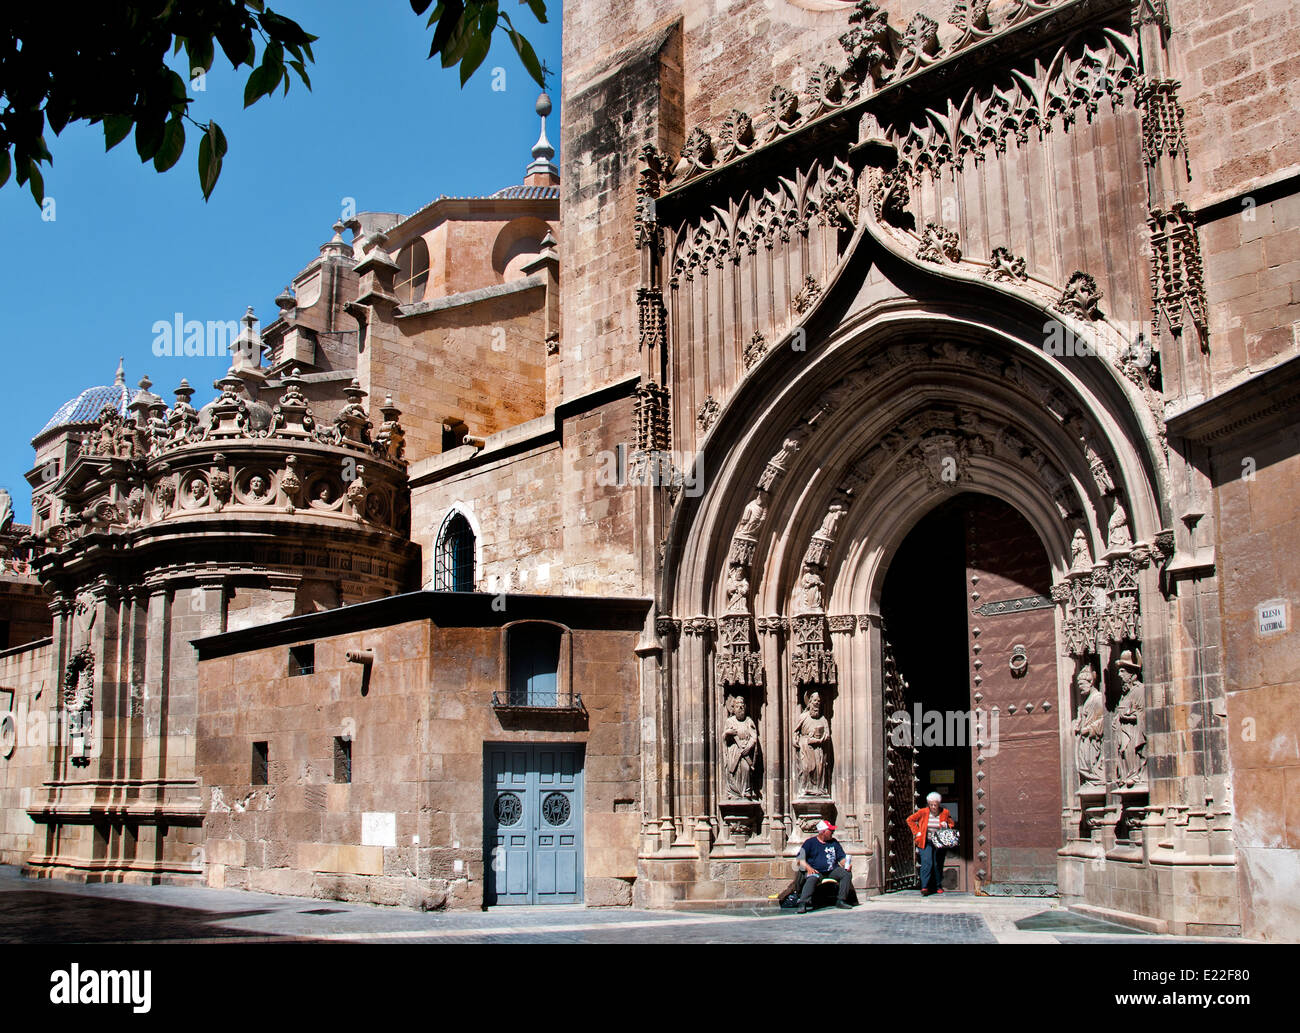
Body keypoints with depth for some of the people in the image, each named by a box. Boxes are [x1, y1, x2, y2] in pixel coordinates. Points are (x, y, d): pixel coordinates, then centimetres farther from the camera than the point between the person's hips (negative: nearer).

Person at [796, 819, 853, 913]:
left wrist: (846, 864, -4)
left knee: (847, 875, -21)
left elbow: (842, 857, 19)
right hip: (816, 871, -4)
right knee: (811, 880, -35)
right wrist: (808, 867, -17)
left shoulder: (834, 842, 19)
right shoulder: (810, 842, 7)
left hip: (832, 871, 4)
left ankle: (841, 901, -18)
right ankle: (803, 904, -44)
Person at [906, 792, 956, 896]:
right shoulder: (923, 812, -5)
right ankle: (924, 887, -18)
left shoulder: (945, 813, -1)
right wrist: (916, 832, -1)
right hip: (926, 842, -2)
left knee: (938, 864, 6)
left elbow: (952, 824, 16)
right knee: (927, 863, -15)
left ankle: (938, 886, 22)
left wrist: (946, 826, -7)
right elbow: (910, 820, 6)